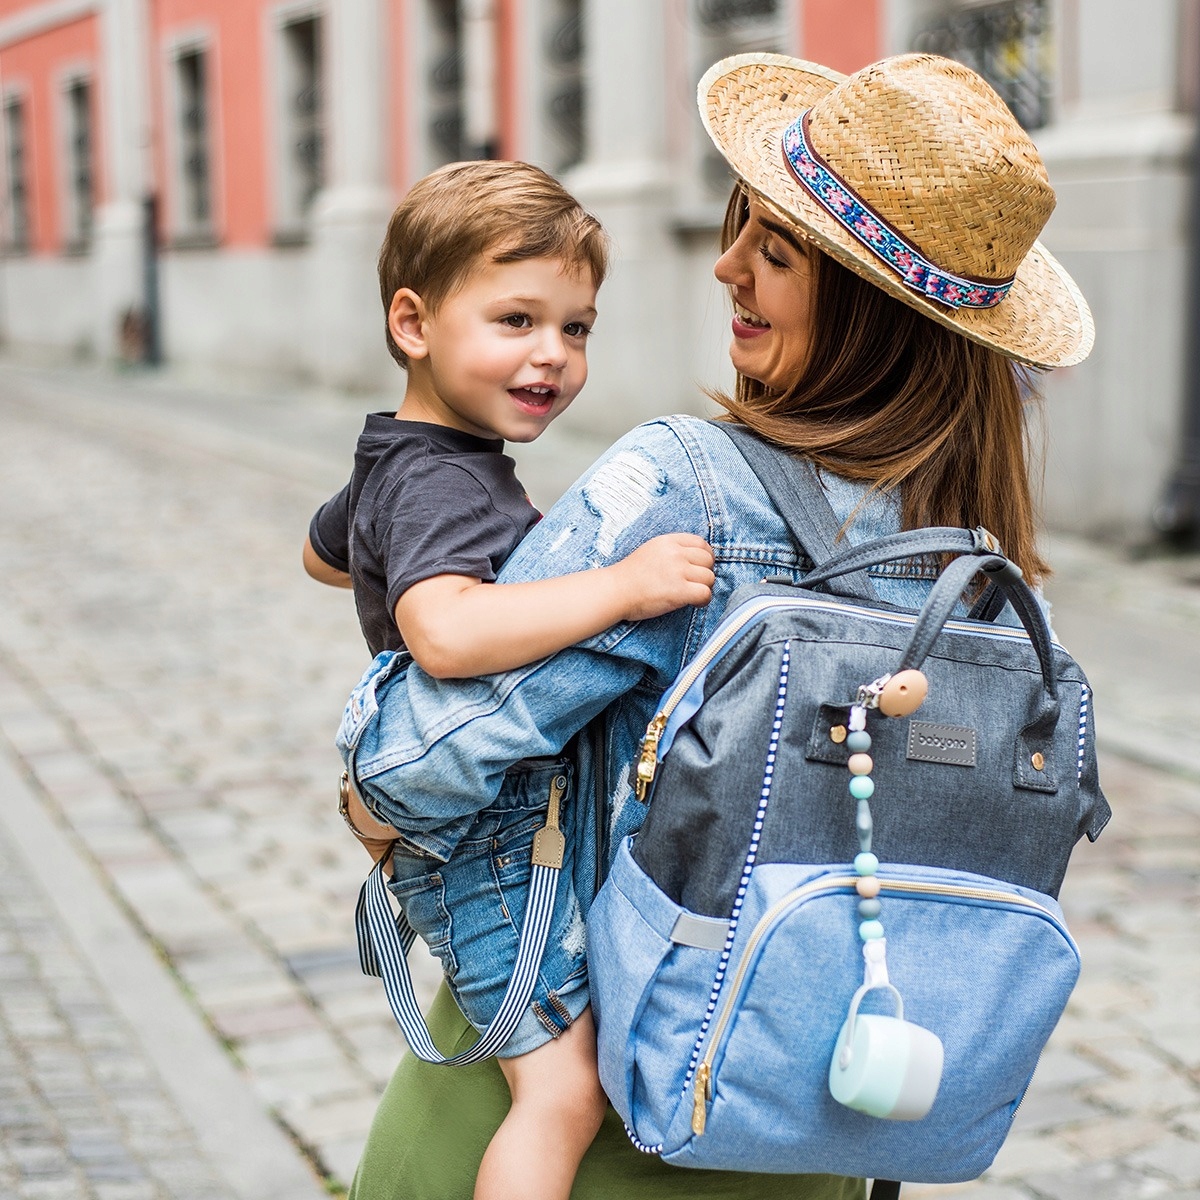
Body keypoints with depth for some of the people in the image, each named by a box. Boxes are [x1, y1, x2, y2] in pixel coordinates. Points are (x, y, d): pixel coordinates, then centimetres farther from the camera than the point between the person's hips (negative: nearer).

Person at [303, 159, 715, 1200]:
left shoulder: (392, 466, 11)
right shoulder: (442, 486, -22)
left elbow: (324, 552, 32)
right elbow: (445, 632, -43)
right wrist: (624, 585, -40)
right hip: (487, 837, -11)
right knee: (566, 1093, -11)